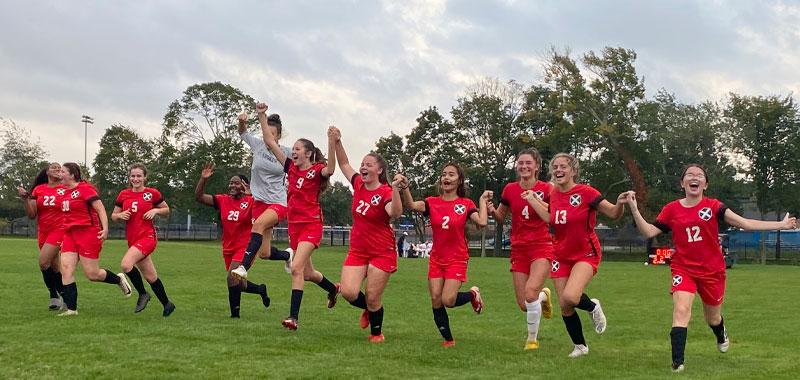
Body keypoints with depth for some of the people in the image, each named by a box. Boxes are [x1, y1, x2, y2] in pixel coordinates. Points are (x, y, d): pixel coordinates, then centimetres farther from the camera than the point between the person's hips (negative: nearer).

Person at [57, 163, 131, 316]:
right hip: (70, 235, 8)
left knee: (92, 274, -4)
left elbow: (100, 208, -15)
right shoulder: (66, 192, 15)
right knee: (66, 269, -7)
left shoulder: (85, 188, -10)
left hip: (88, 233, -8)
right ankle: (71, 309, -4)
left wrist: (105, 228, -24)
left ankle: (119, 279, 25)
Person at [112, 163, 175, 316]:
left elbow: (166, 210, 9)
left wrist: (155, 211, -10)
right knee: (151, 277, 9)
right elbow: (113, 216, 13)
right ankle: (167, 304, 25)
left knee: (126, 264, -26)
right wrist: (120, 215, -8)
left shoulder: (152, 193, -2)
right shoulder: (123, 195, 7)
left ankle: (142, 294, -7)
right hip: (132, 239, 5)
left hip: (147, 237, -5)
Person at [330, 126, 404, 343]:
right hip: (357, 251, 5)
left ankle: (376, 333, 24)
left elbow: (395, 213, -36)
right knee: (348, 292, -10)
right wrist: (337, 142, 7)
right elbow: (344, 164, 18)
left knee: (372, 298, -3)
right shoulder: (358, 185, 3)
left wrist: (395, 188, -49)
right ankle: (368, 309, 24)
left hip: (382, 253, -5)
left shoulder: (386, 192, -15)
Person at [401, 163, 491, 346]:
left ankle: (473, 294, 17)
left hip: (457, 259, -3)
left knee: (448, 300, -15)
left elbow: (482, 222, -17)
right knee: (436, 300, -1)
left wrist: (483, 200, -7)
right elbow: (412, 205, -18)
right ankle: (448, 339, 15)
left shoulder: (465, 204, -1)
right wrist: (405, 188, -35)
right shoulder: (432, 202, 2)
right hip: (436, 259, 3)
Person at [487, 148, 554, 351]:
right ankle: (543, 296, 38)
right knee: (523, 305, 0)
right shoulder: (510, 189, 5)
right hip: (518, 249, 3)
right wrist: (492, 210, -7)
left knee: (531, 292, -24)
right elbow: (501, 218, 16)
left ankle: (533, 338, -3)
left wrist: (535, 199, -22)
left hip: (541, 247, -3)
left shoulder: (546, 189, -4)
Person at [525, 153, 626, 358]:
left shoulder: (585, 192, -14)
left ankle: (593, 306, 8)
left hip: (586, 254, -6)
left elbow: (613, 214, -13)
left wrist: (620, 203, -33)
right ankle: (580, 346, 28)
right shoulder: (553, 195, 3)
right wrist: (532, 200, 15)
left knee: (569, 297, -28)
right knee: (564, 308, 5)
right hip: (561, 256, 6)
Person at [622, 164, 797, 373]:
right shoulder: (671, 209, -2)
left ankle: (721, 335, 54)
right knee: (681, 311, -23)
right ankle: (677, 362, -21)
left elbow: (745, 223, -8)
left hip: (712, 270, 0)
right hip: (683, 269, 0)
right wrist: (634, 208, -13)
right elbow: (649, 232, -3)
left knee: (713, 318, 17)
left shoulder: (713, 206, -6)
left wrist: (781, 224, -12)